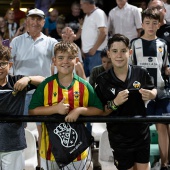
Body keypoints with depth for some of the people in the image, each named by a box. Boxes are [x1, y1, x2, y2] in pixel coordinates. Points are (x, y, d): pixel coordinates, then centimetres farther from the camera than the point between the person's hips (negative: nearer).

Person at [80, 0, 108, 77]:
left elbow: (103, 33, -17)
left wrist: (94, 49, -16)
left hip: (96, 53, -9)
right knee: (85, 76, 10)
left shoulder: (99, 13, -8)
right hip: (87, 53, 9)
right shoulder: (87, 16, 19)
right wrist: (83, 49, 11)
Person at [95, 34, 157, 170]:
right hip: (119, 137, -1)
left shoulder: (141, 73, -9)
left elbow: (153, 90, 10)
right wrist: (114, 103, -25)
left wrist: (151, 95, -12)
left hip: (141, 133, 2)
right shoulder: (102, 80, -12)